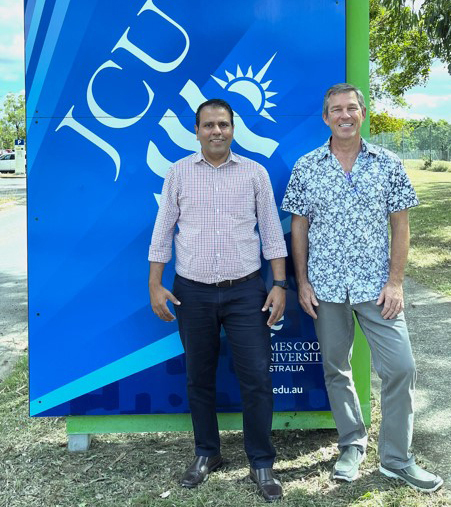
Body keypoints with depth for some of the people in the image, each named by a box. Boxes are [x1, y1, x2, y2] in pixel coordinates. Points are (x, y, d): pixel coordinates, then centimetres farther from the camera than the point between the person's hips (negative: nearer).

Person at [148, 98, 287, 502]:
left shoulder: (255, 173, 4)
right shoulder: (179, 173, 4)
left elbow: (271, 231, 4)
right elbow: (163, 231, 6)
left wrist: (279, 284, -2)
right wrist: (155, 285, 0)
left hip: (245, 290, -1)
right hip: (192, 292, 1)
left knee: (257, 377, 0)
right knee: (199, 377, 12)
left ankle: (262, 463, 17)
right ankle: (206, 454, 30)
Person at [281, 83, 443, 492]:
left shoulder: (388, 164, 1)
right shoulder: (306, 167, 2)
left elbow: (400, 225, 2)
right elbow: (299, 227, 5)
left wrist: (395, 281, -5)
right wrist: (302, 282, 0)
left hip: (376, 285, 0)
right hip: (326, 286, 1)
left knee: (401, 368, -3)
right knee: (336, 370, 11)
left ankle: (396, 458, 15)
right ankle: (352, 446, 31)